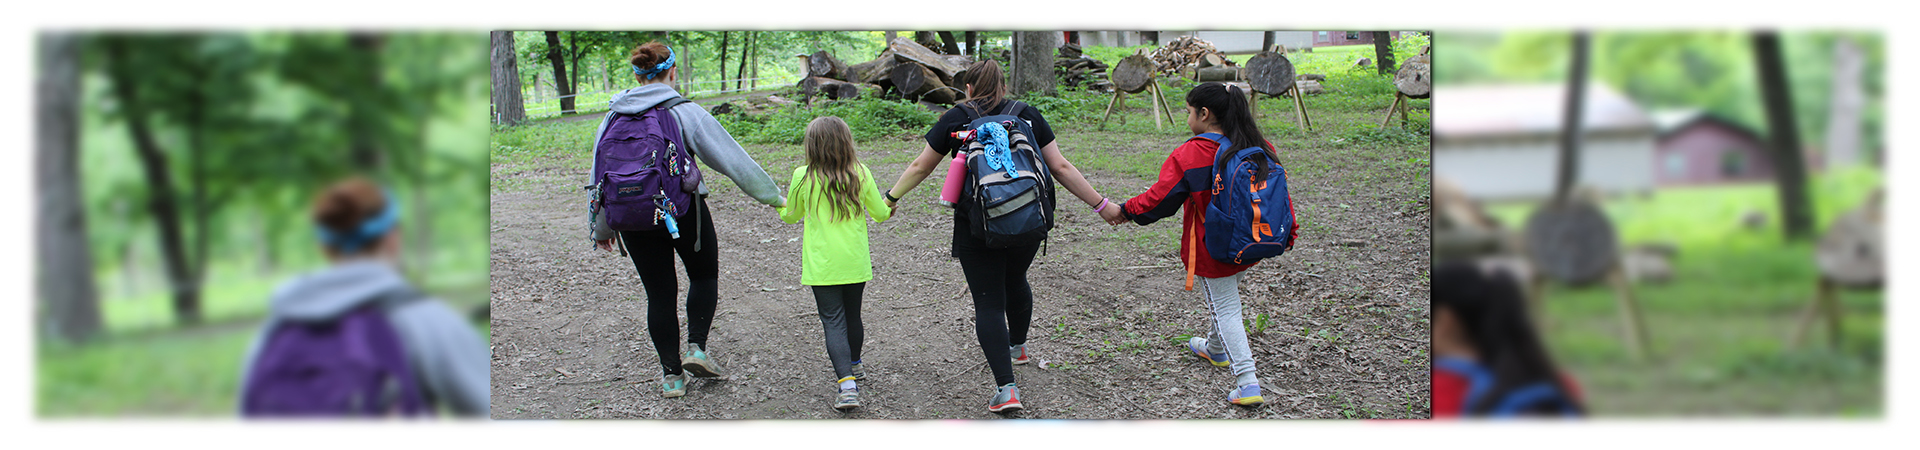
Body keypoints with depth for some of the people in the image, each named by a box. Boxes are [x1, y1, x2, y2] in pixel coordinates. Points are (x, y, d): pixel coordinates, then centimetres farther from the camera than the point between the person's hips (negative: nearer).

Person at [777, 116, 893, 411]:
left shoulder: (803, 177, -10)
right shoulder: (860, 174, -4)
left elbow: (791, 216, 6)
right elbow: (881, 213, 8)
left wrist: (779, 204, 29)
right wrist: (889, 208, 31)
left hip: (822, 265, -3)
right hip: (856, 263, 3)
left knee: (833, 321, -4)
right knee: (852, 316, 21)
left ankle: (847, 382, -20)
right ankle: (853, 366, 43)